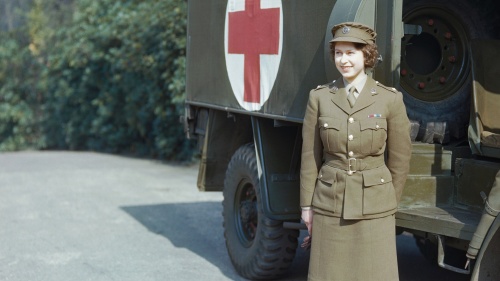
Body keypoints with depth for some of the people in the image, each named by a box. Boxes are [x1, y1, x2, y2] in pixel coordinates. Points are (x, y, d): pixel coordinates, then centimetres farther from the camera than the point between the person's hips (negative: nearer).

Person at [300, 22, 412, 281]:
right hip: (330, 202, 1)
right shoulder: (319, 97, -1)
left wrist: (389, 203, 7)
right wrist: (307, 204, 3)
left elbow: (399, 158, 2)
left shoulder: (390, 99, -5)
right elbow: (310, 156, 3)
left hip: (373, 204, -1)